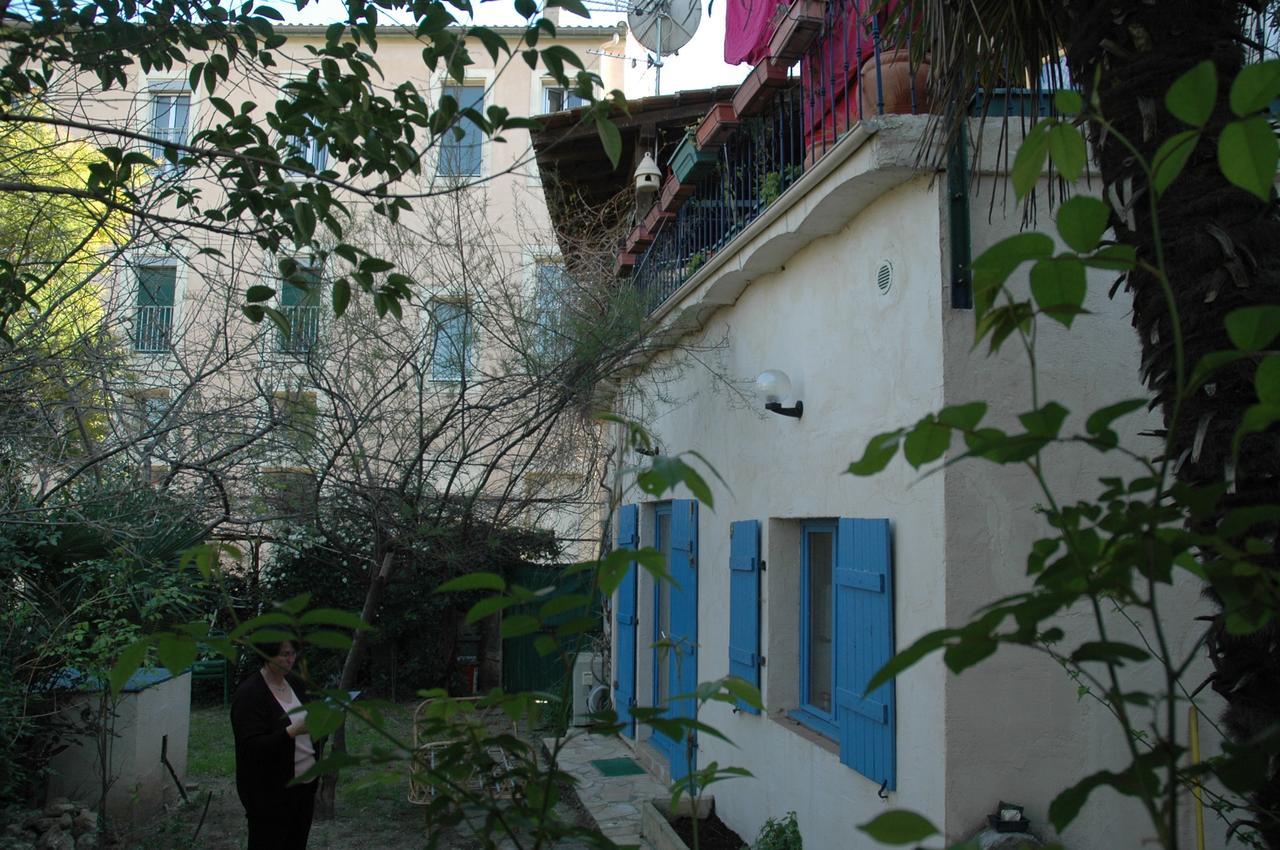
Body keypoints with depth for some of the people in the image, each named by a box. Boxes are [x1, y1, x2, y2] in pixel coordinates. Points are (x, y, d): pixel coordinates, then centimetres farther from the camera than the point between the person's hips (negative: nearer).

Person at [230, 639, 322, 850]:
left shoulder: (295, 684, 7)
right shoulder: (249, 694, -17)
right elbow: (253, 747, -23)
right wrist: (292, 731, -34)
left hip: (303, 785, 8)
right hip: (268, 792, -8)